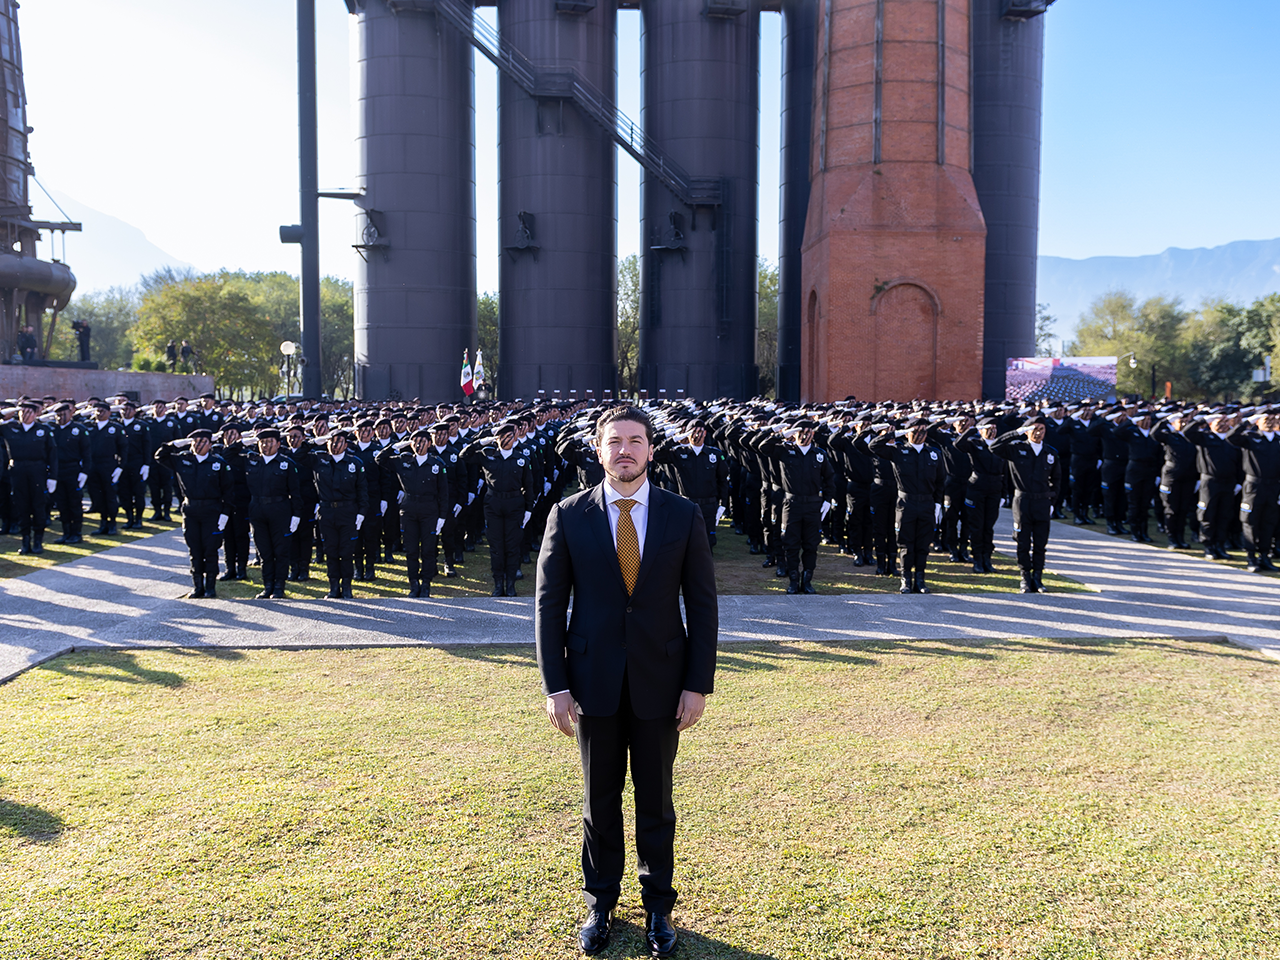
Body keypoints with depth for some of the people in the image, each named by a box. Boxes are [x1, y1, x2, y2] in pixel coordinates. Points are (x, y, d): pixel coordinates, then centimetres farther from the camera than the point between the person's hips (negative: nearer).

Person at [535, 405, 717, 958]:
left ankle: (658, 907, 30)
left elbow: (702, 605, 0)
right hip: (594, 682, 0)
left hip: (660, 681, 0)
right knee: (599, 799, 13)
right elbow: (549, 604, -2)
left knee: (655, 799, 13)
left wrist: (698, 684, -5)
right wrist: (555, 686, -6)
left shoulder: (683, 516, -2)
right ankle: (600, 903, 32)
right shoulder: (568, 516, -3)